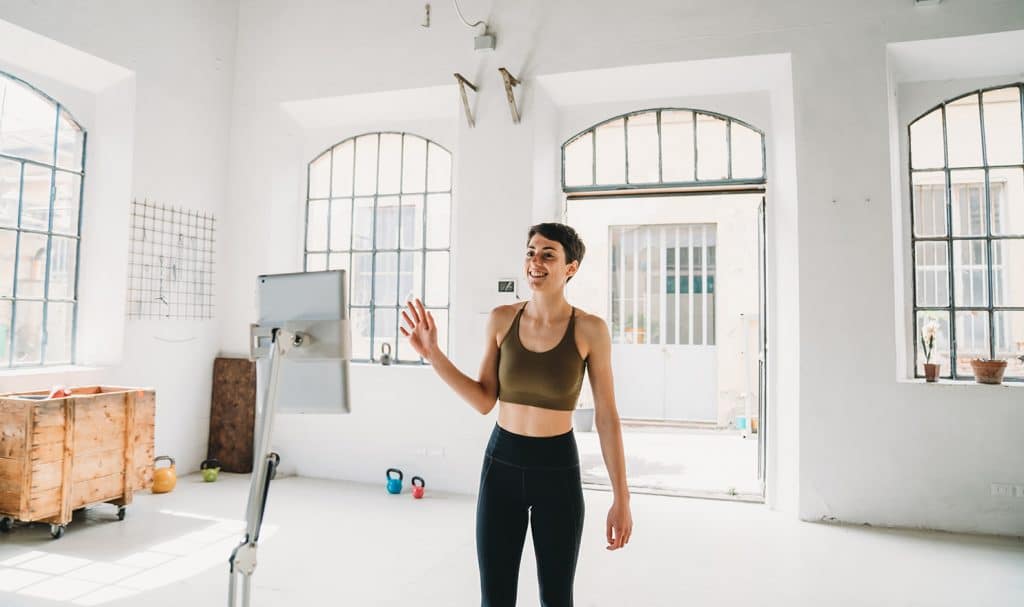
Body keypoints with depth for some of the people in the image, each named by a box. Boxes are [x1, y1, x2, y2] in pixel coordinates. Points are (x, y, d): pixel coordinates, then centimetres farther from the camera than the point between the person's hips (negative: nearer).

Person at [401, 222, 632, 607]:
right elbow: (484, 402, -2)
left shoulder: (590, 329, -11)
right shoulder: (502, 319, -3)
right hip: (501, 466, 2)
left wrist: (621, 498, -6)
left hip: (558, 471, -2)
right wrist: (432, 354, -11)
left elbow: (607, 416, -7)